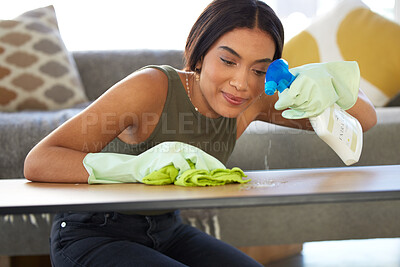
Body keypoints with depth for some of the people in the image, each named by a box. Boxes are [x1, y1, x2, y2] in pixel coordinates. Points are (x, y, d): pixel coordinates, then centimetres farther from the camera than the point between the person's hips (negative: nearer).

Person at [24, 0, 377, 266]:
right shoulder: (152, 87, -27)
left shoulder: (253, 101, -11)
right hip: (91, 236, -5)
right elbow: (38, 162, -31)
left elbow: (365, 119, -5)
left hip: (166, 231, 6)